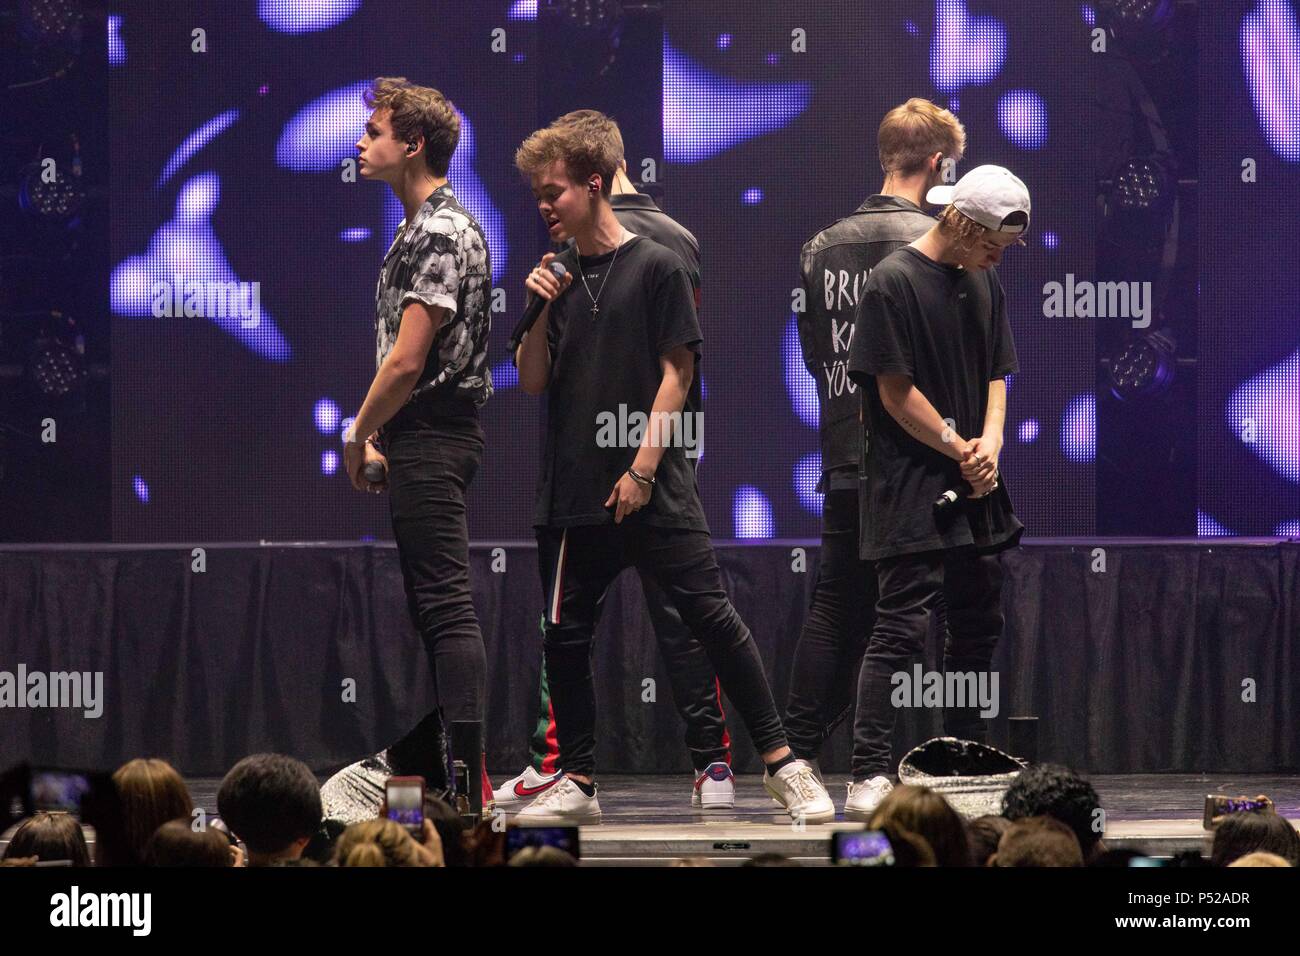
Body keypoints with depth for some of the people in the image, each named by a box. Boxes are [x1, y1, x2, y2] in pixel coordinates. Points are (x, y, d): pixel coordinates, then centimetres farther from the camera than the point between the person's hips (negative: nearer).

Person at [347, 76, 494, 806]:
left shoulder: (440, 233, -15)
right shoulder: (423, 227, 17)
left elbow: (405, 361, -19)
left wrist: (358, 437, -7)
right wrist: (378, 436, 13)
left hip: (433, 439, -11)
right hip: (424, 438, 11)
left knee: (446, 605, -11)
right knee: (434, 603, 13)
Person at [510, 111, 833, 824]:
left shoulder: (655, 268, -3)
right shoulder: (558, 276, 10)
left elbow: (676, 372, -6)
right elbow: (532, 382, 9)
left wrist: (643, 469, -12)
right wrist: (540, 313, -7)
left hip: (652, 491, -5)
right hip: (573, 493, 5)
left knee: (713, 618, -9)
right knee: (564, 637, 6)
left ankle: (781, 765, -3)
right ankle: (576, 783, 17)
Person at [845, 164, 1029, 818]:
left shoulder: (984, 284, 13)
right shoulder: (893, 283, -11)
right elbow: (896, 391, -12)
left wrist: (990, 443, -3)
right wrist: (961, 449, -8)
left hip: (975, 491, 8)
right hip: (909, 488, -8)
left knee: (978, 627, 10)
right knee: (902, 628, -13)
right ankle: (869, 776, -15)